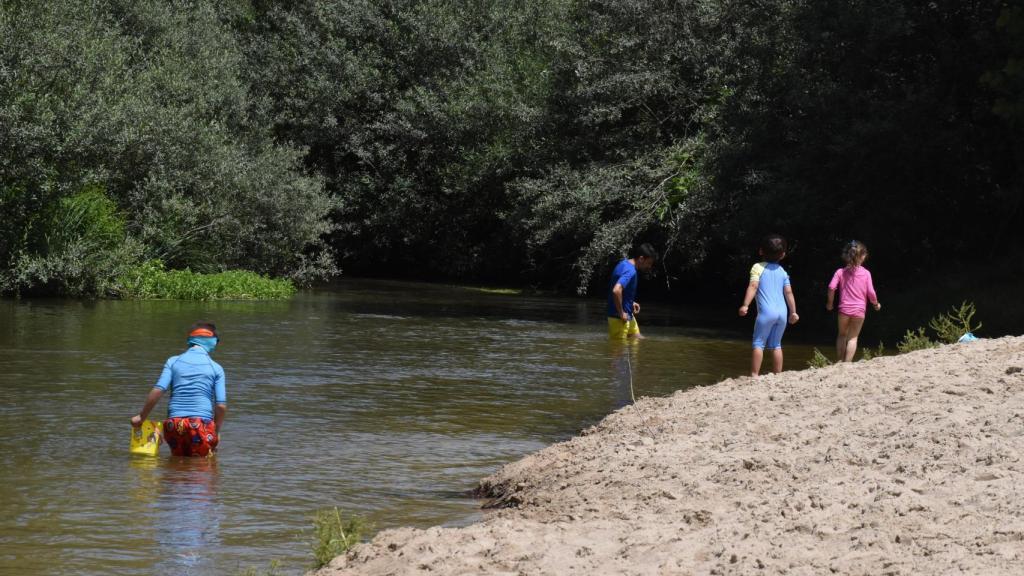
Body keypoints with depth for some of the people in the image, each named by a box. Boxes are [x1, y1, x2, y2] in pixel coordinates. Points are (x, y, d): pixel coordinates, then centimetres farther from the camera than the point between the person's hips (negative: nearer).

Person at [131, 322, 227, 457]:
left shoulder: (173, 361, 9)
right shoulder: (216, 368, 6)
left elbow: (158, 390, -2)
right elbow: (221, 405, 0)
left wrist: (141, 416, 7)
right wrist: (217, 432, 13)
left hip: (174, 423, 2)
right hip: (202, 423, -2)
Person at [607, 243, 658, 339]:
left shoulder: (624, 264, 8)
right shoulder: (630, 271, -23)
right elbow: (616, 290, -38)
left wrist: (631, 303, 16)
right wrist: (621, 313, -27)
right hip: (619, 319, -10)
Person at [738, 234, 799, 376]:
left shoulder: (758, 267, 1)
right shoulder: (782, 271, 14)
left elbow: (753, 286, -12)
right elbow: (789, 293, 11)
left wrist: (745, 305, -17)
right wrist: (793, 312, 17)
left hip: (766, 311, -5)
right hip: (782, 312, 5)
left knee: (758, 343, -3)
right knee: (776, 345, 14)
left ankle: (754, 375, -11)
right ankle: (777, 375, 14)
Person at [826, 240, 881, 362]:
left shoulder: (840, 272, -3)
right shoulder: (866, 273, -4)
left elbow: (831, 288, -13)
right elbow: (871, 292, -6)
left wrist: (830, 302, 4)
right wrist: (876, 304, 14)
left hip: (844, 309, 1)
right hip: (859, 310, -1)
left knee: (842, 335, 19)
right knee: (853, 337, 8)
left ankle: (839, 361, 16)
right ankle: (847, 363, 0)